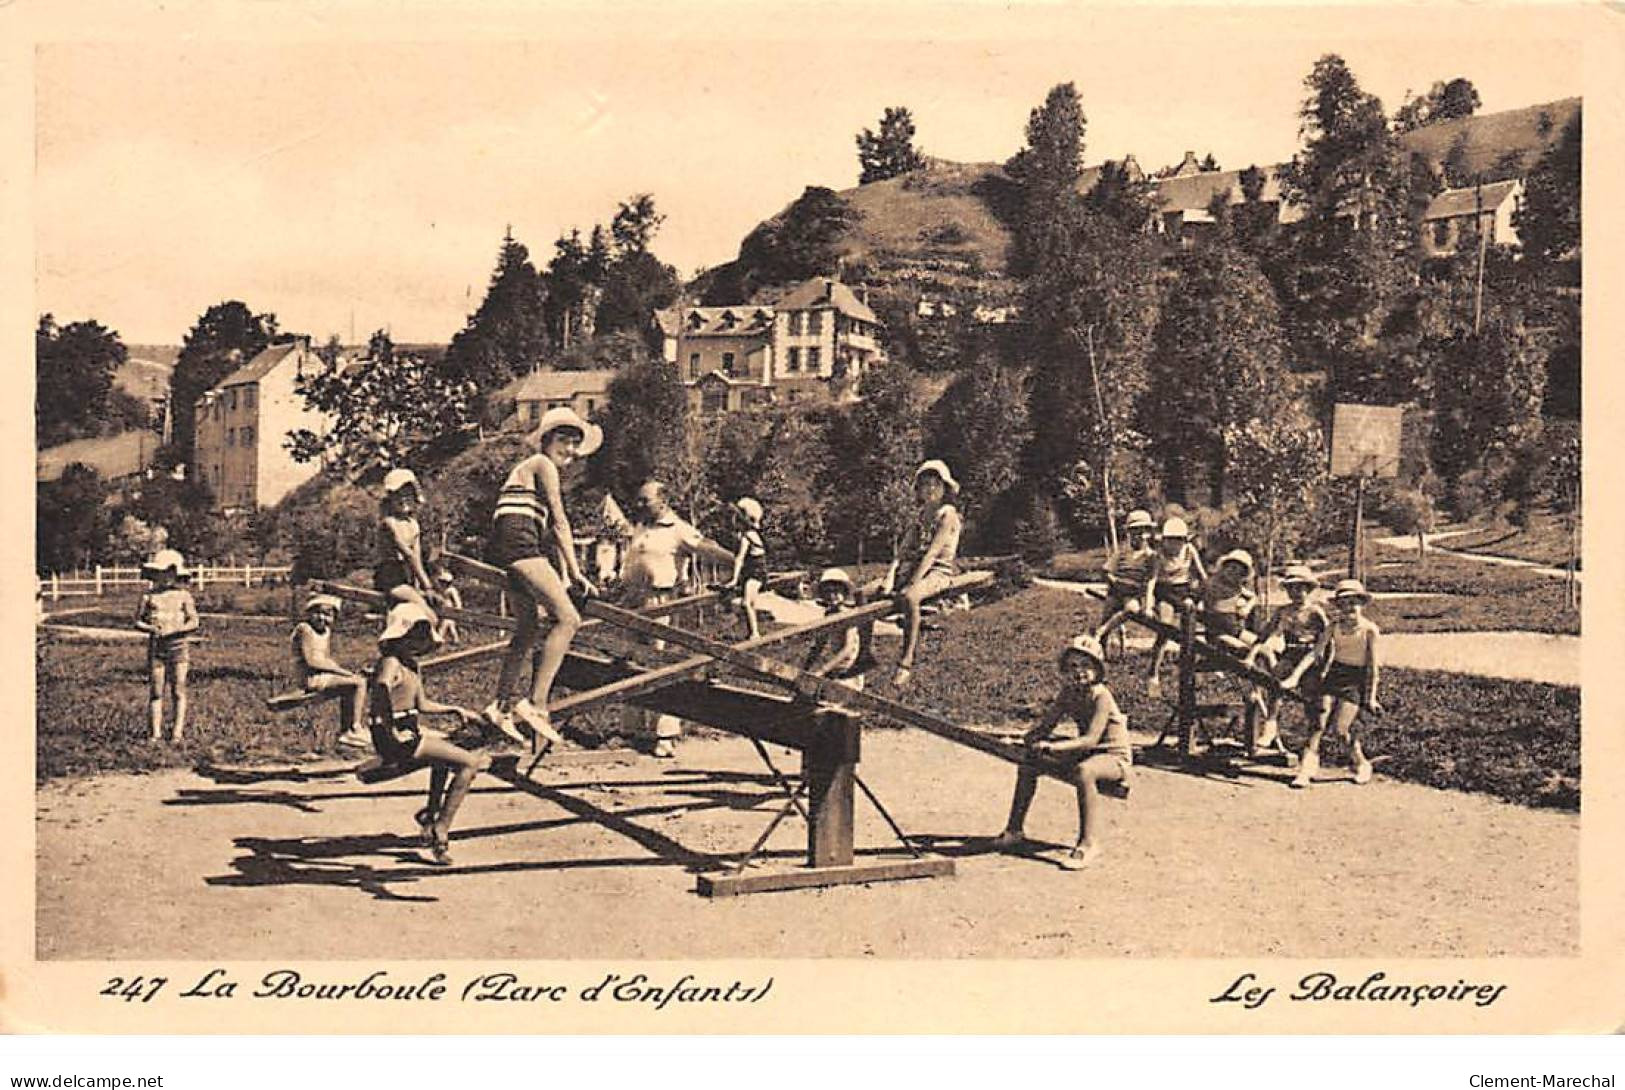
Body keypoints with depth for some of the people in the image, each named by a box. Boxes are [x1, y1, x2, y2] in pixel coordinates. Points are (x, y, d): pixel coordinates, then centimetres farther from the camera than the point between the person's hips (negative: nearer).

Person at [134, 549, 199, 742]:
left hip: (178, 648, -2)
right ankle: (156, 733, 6)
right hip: (156, 648, 2)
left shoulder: (183, 595, 2)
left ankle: (178, 732, 3)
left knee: (178, 691, -1)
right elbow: (138, 621, 7)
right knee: (156, 692, 2)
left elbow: (193, 622, -4)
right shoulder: (149, 595, 7)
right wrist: (150, 629, -13)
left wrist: (174, 630, -19)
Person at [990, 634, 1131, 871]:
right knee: (1030, 762, 2)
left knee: (1083, 771, -41)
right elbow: (1045, 727, 3)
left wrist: (1050, 746, -37)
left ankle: (1089, 843, -34)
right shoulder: (1068, 694, 1)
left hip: (1114, 756, -8)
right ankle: (1015, 829, 13)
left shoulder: (1101, 696, -21)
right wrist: (1030, 738, -20)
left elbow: (1090, 739, -31)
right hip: (1085, 753, 8)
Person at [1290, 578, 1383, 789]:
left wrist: (1371, 696, -3)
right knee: (1321, 720, -11)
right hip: (1334, 674, 3)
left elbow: (1373, 665, -3)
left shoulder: (1369, 629, -6)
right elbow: (1317, 652, 0)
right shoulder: (1334, 625, 4)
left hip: (1357, 679, -3)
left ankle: (1361, 764, 14)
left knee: (1342, 727, -10)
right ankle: (1306, 769, -15)